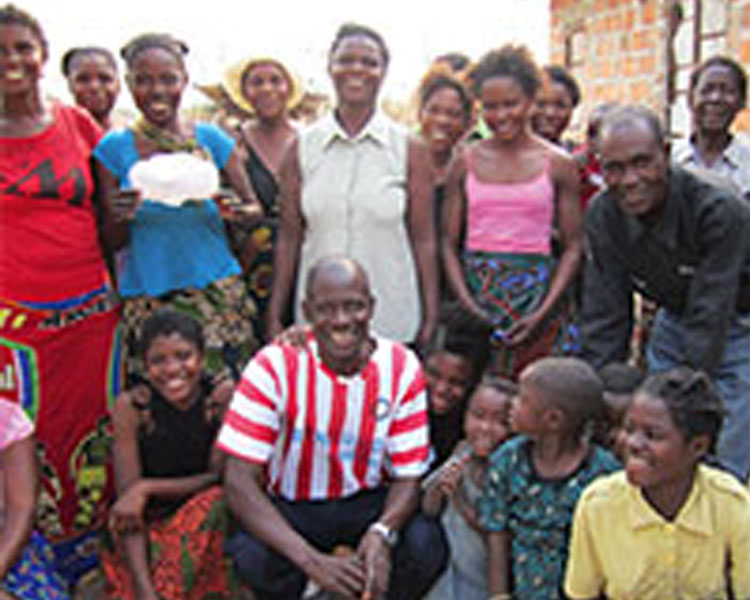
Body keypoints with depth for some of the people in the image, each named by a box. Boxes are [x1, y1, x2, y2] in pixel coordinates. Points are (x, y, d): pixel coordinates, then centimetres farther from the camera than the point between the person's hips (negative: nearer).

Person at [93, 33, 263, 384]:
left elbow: (255, 209, 7)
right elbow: (113, 243, 6)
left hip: (217, 291, 0)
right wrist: (121, 218, -17)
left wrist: (235, 211, -15)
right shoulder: (115, 147, 3)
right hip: (147, 299, 0)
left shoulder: (211, 140, 4)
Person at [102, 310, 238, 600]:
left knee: (215, 501, -30)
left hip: (209, 525, 1)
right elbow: (127, 504, -17)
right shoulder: (131, 406, -13)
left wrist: (146, 488, -21)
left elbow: (221, 478, -11)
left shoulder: (223, 397, -12)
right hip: (148, 531, -1)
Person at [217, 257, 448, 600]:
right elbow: (239, 482, -23)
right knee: (255, 558, -33)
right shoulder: (274, 367, -18)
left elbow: (408, 476, -9)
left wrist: (382, 533, -33)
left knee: (427, 546, -27)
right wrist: (313, 561, -35)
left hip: (369, 501, 2)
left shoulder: (402, 368, -12)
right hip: (289, 507, -2)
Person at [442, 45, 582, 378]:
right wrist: (468, 305, -7)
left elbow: (573, 247, 2)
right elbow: (448, 244, 6)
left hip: (536, 292, -1)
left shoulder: (557, 165, 4)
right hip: (475, 291, 1)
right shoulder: (466, 163, 7)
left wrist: (544, 312, -9)